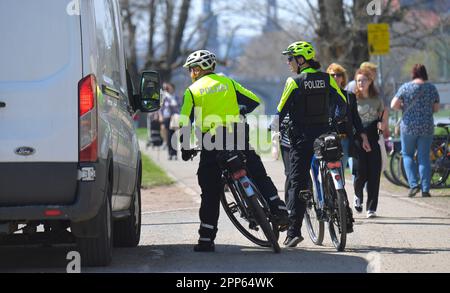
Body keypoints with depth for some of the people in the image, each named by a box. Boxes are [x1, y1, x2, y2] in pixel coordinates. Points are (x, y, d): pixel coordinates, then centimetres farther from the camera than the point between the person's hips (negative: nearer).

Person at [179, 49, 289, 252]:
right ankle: (278, 209, -2)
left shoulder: (192, 91, 7)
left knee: (210, 192, 4)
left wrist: (185, 148, 11)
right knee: (258, 175, 14)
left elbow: (185, 123, 0)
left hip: (211, 141, -1)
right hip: (237, 135, 2)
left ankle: (206, 239, 4)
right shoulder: (227, 82, 14)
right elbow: (254, 101, 14)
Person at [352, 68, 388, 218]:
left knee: (374, 175, -4)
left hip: (373, 140, 2)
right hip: (357, 140, -2)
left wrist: (382, 125, -6)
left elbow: (384, 119, 16)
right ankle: (358, 196, 24)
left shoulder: (377, 100, 9)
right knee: (361, 173, -8)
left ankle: (371, 208, 3)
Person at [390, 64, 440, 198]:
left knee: (407, 154, 13)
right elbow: (436, 108, 6)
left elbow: (393, 105, -9)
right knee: (424, 157, 7)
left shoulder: (405, 87, -5)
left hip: (409, 126, -2)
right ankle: (425, 189, 4)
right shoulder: (432, 88, 1)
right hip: (427, 127, 2)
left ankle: (414, 184, -1)